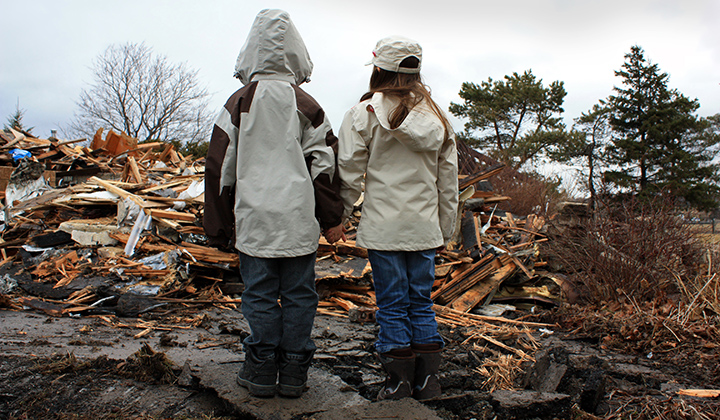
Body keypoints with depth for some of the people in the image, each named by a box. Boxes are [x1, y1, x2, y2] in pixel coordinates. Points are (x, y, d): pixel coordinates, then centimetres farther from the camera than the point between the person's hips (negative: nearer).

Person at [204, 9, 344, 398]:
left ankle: (261, 372, 17)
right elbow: (325, 164, 2)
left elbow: (220, 166, 2)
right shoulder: (307, 106, 2)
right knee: (298, 294, 8)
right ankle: (294, 372, 17)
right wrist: (330, 218, 10)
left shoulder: (238, 103, 1)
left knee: (260, 295, 8)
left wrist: (218, 228, 10)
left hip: (254, 219, 0)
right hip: (299, 220, 1)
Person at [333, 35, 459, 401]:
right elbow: (448, 182, 11)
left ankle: (400, 381, 14)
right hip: (425, 229, 4)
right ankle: (427, 380, 19)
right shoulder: (438, 118, 9)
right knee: (421, 303, 13)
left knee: (392, 305, 6)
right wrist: (445, 229, 18)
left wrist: (338, 217, 6)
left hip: (383, 228, -4)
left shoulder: (364, 113, -5)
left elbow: (350, 174, -7)